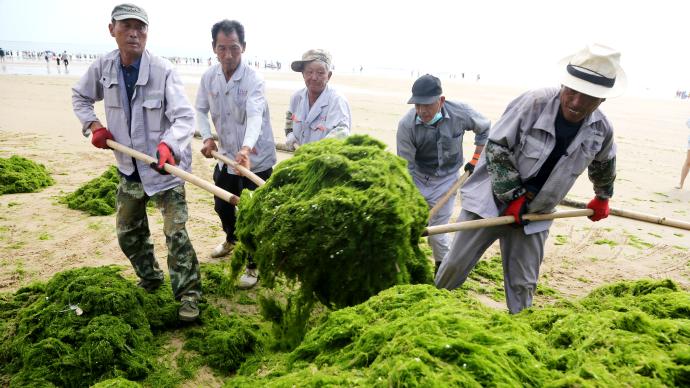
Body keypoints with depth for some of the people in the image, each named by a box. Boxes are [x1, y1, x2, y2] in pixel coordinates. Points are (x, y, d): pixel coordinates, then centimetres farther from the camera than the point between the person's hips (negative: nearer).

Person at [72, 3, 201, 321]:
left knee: (175, 233, -8)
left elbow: (184, 116, -26)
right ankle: (150, 278, 40)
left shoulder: (163, 70, -19)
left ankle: (188, 294, 6)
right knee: (128, 232, 18)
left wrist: (168, 144, -44)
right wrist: (93, 125, 0)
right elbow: (79, 96, 16)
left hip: (165, 165, -6)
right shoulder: (103, 67, -4)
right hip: (129, 166, 6)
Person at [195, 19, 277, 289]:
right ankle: (232, 239, 54)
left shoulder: (253, 79, -22)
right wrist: (207, 137, -11)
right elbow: (201, 109, 7)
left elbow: (255, 116, -38)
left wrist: (246, 148, -55)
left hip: (255, 159, -6)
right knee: (222, 205, 23)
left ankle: (253, 266, 18)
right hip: (226, 156, 6)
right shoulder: (208, 77, -4)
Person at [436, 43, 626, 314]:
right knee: (456, 263, 5)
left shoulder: (601, 130, -6)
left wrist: (603, 197, 32)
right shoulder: (532, 103, -22)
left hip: (534, 213, 3)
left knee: (523, 284, 8)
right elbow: (496, 147, -16)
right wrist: (513, 196, -16)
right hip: (490, 200, -3)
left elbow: (603, 164, 17)